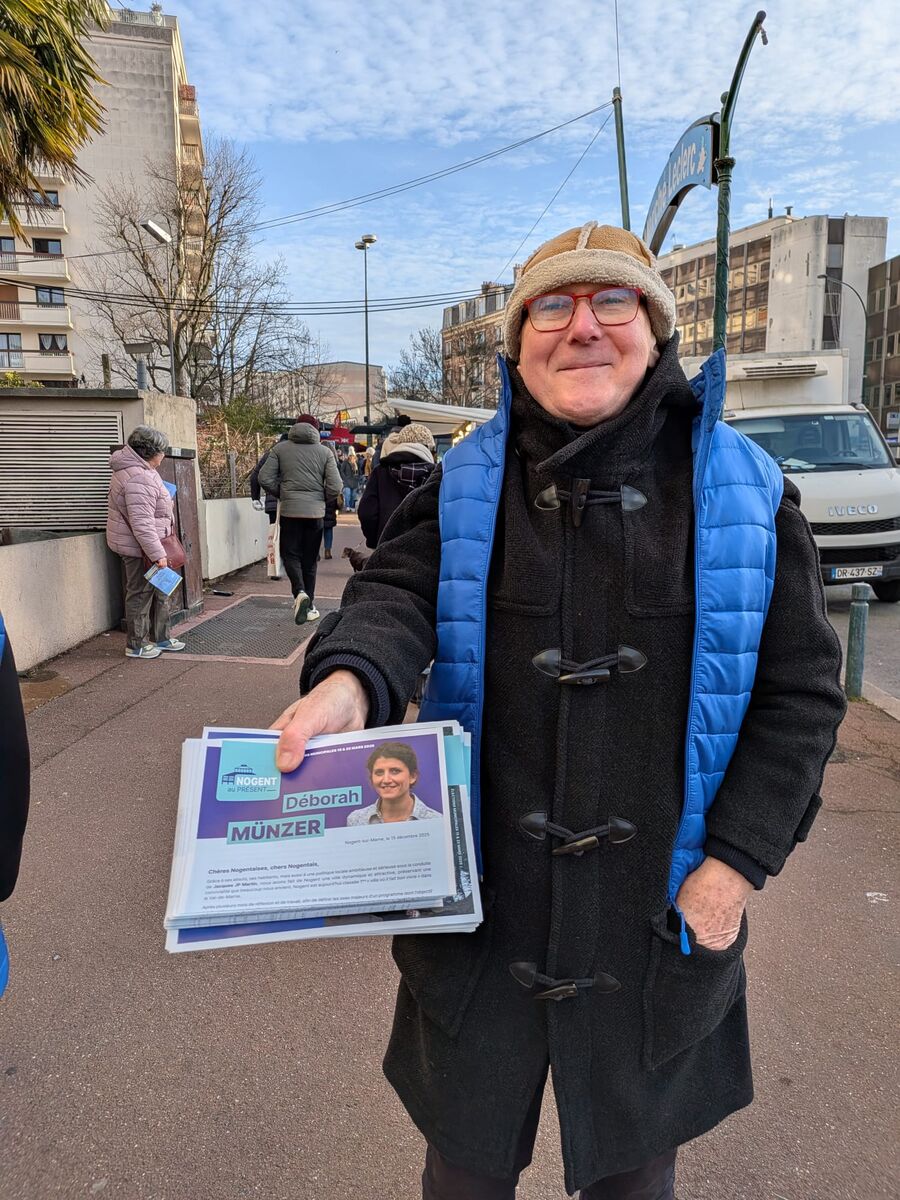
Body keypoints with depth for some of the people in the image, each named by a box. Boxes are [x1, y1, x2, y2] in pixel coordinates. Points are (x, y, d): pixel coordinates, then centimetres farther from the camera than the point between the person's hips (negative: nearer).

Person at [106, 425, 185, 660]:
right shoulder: (138, 479, -25)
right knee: (141, 594, 1)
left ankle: (161, 638, 30)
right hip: (139, 547, -11)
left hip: (143, 544, 11)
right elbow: (142, 523, -29)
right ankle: (136, 645, 14)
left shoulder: (138, 469, 10)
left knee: (161, 592, 18)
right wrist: (157, 554, -28)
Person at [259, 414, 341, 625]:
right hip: (316, 512, 1)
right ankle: (308, 605, 15)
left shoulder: (280, 449, 2)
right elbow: (335, 487, -5)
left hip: (290, 511, -1)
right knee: (309, 560, 11)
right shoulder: (324, 451, 1)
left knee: (290, 554, 10)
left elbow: (265, 478, -4)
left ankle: (300, 592, -15)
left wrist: (281, 494, 12)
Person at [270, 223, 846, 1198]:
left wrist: (737, 861, -9)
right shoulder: (466, 486, -2)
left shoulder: (743, 489, -5)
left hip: (660, 917, 0)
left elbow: (800, 688, -3)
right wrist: (350, 677, -38)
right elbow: (399, 591, -14)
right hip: (485, 902, 1)